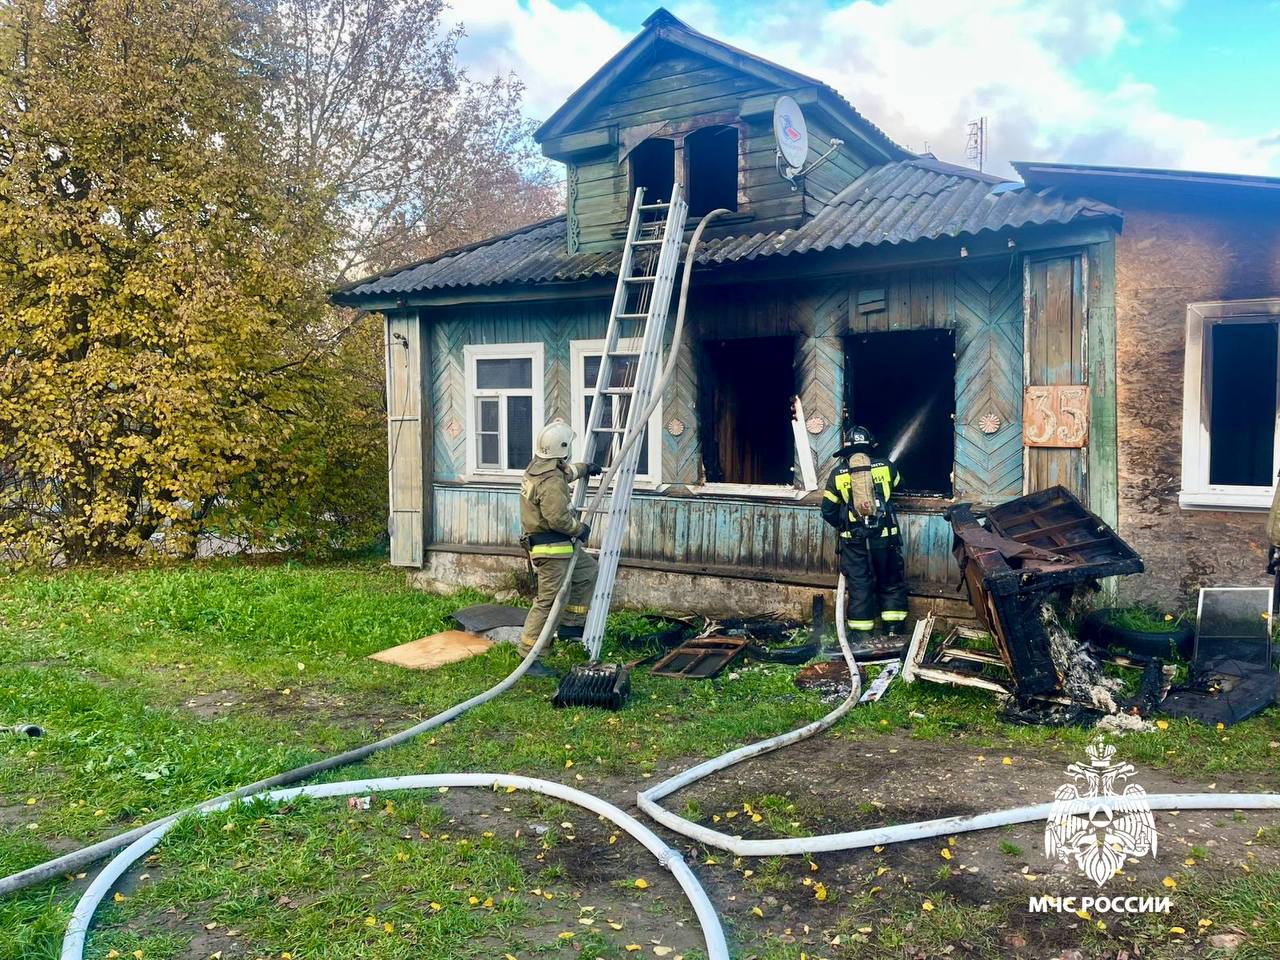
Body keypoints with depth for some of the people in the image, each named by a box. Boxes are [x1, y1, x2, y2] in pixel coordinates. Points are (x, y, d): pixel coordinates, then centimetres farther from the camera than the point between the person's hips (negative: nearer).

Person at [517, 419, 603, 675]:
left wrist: (583, 468, 40)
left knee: (588, 570, 23)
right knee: (550, 601, -7)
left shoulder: (540, 466, 8)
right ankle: (527, 655, -2)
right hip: (550, 549, -11)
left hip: (560, 546, 11)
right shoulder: (551, 481, -24)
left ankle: (570, 624, 29)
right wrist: (580, 529, -12)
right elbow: (558, 517, -29)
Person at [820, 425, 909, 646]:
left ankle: (861, 633, 11)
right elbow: (897, 483, 23)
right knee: (891, 582, 14)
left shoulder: (837, 474, -1)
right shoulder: (886, 467, -1)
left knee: (858, 584, 7)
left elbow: (828, 511, 2)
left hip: (854, 538, 0)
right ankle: (894, 628, 18)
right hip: (884, 536, 0)